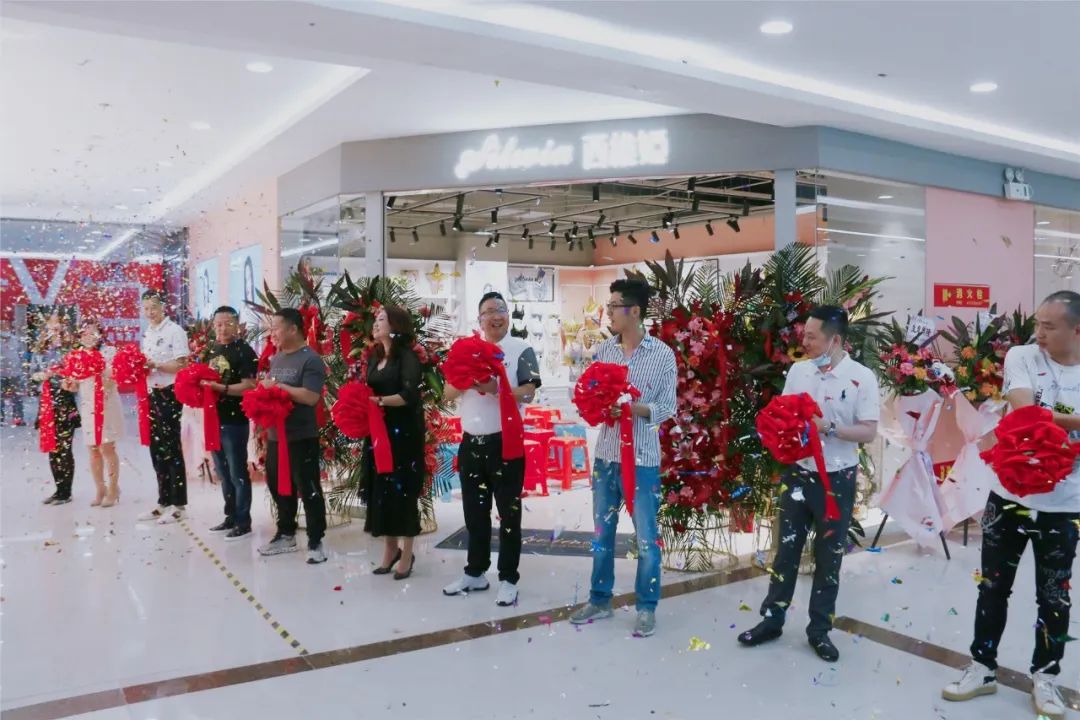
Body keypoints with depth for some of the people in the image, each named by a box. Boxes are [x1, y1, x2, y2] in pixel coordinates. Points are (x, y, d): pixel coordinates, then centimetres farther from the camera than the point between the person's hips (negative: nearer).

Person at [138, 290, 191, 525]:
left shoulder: (175, 331, -11)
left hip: (169, 394, -8)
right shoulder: (147, 334, 14)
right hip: (152, 394, 8)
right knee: (157, 449, 13)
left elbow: (182, 365, -17)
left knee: (171, 449, -4)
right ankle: (164, 502, 23)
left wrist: (155, 365, -22)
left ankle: (178, 504, 4)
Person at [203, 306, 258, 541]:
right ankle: (231, 517, 27)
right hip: (214, 418, 8)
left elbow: (248, 386, -19)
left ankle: (243, 522, 7)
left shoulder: (244, 351, -11)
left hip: (235, 421, -8)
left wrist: (221, 388, -26)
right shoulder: (213, 350, 13)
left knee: (238, 474, -1)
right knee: (223, 473, 16)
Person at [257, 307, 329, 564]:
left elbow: (311, 397, -25)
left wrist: (278, 386, -18)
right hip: (276, 435, 9)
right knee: (279, 486, 18)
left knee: (308, 490, 0)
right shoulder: (276, 358, 12)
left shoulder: (311, 360, -14)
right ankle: (286, 535, 33)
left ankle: (315, 543, 9)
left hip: (301, 437, -9)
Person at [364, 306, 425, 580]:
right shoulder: (374, 358, 14)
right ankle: (390, 548, 20)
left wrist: (380, 401, -26)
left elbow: (409, 394, -18)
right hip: (378, 430, 7)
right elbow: (369, 391, 15)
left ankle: (406, 554, 8)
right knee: (380, 488, 7)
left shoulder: (407, 356, -8)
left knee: (403, 489, -2)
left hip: (403, 432, -7)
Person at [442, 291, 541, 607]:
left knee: (508, 513, 4)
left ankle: (508, 579, 14)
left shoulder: (521, 350, -4)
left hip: (505, 442, -5)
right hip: (471, 443, 5)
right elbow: (448, 393, 5)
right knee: (475, 513, 15)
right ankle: (475, 573, 28)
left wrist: (495, 388, -28)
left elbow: (528, 393, -14)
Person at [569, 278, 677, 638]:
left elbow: (667, 407, -7)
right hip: (605, 455, 4)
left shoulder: (663, 355, -7)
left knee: (646, 537, 6)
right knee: (602, 532, 15)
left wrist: (633, 409, -22)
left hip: (641, 459, -4)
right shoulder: (603, 350, 4)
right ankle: (600, 600, 30)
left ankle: (647, 607, 22)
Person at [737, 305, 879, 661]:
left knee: (829, 557, 9)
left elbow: (868, 432, -12)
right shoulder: (797, 370, 2)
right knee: (786, 550, 11)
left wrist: (829, 428, -24)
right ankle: (772, 620, 22)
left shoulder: (862, 377, -10)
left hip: (837, 478, -3)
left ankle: (819, 630, 22)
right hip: (797, 473, 3)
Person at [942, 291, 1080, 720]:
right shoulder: (1021, 357, -5)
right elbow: (1024, 412, -20)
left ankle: (1045, 678, 29)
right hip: (1011, 495, -1)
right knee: (993, 587, 10)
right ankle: (982, 668, 25)